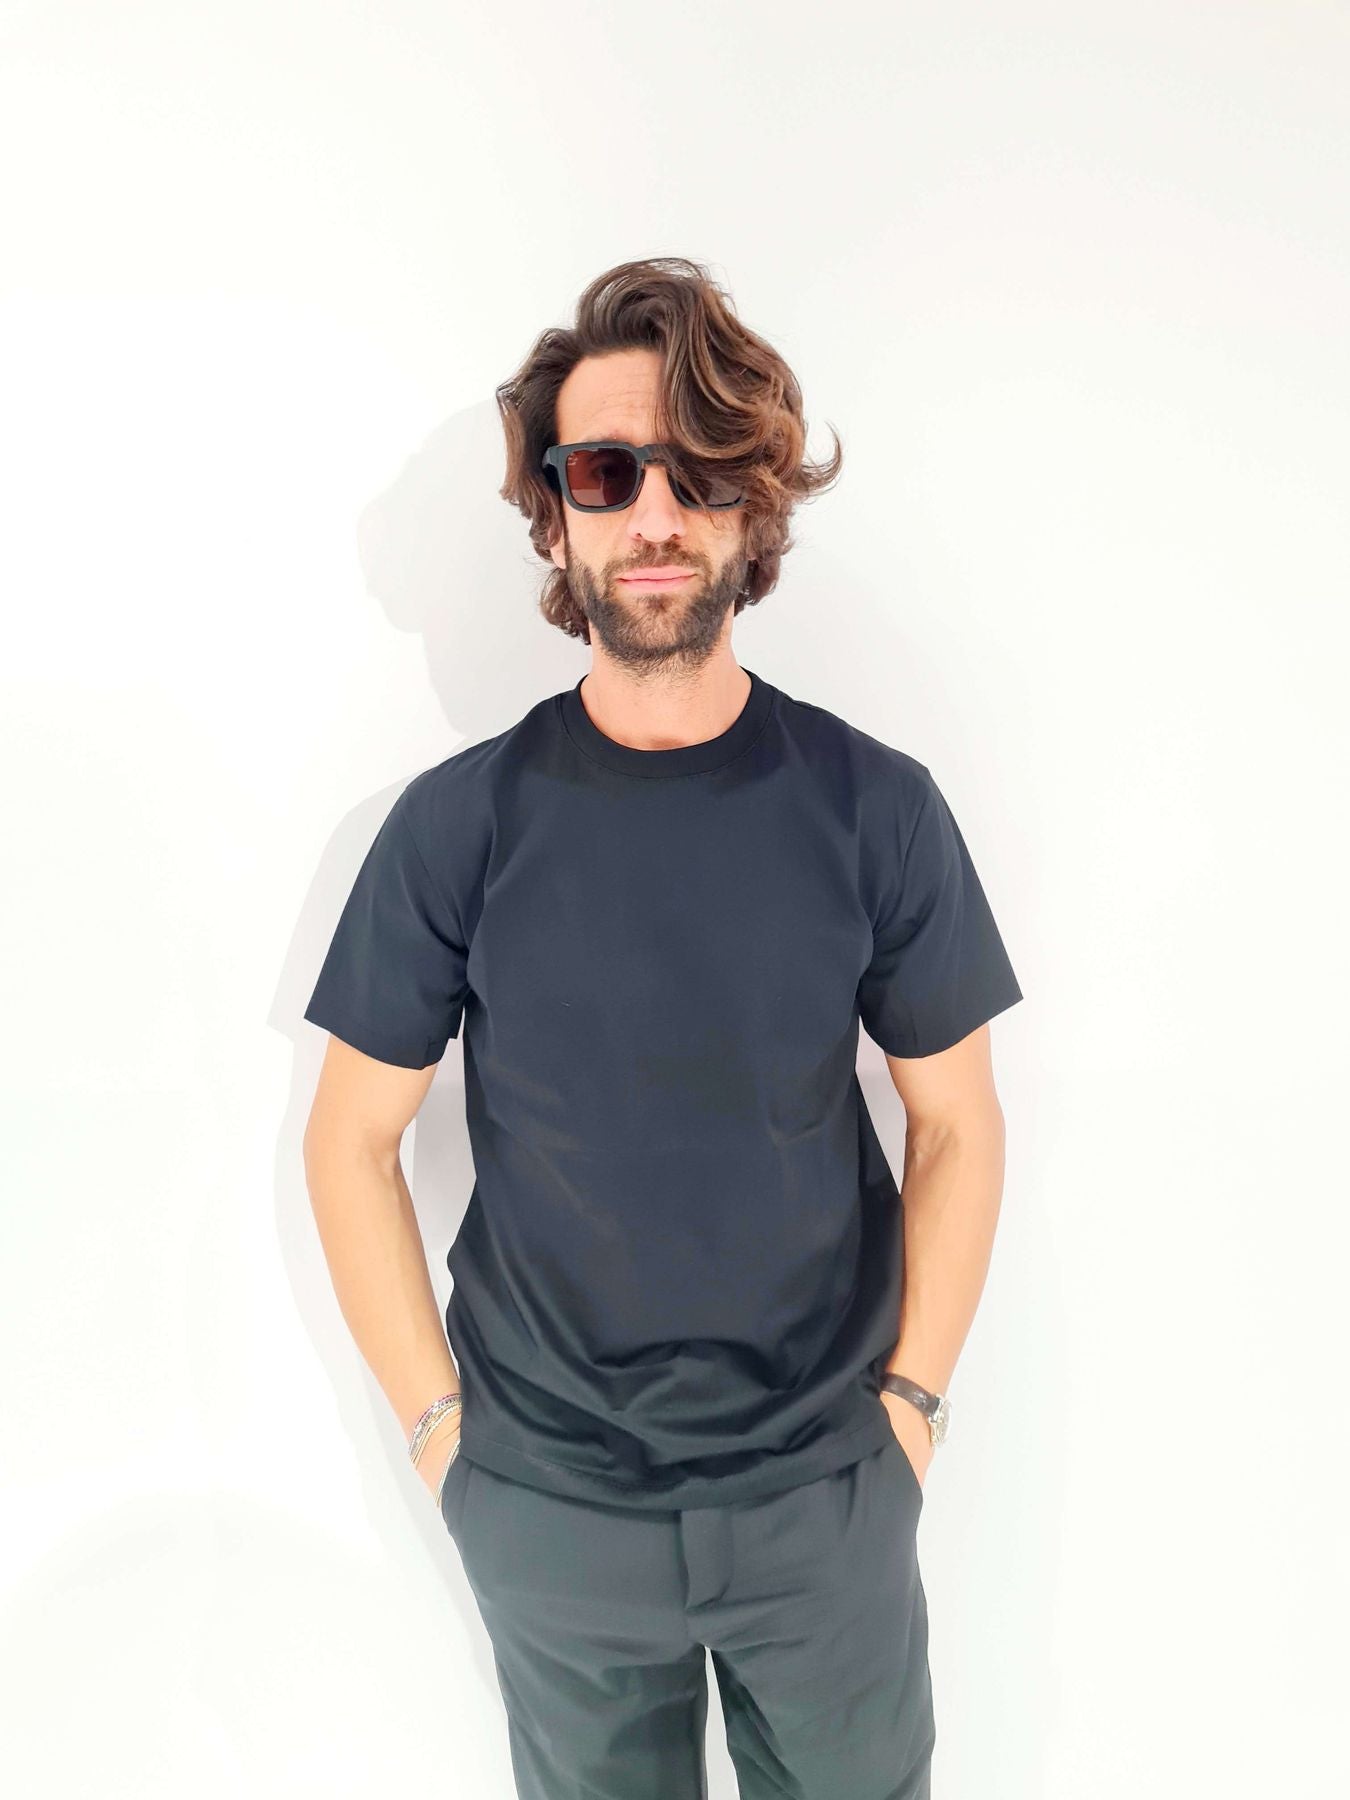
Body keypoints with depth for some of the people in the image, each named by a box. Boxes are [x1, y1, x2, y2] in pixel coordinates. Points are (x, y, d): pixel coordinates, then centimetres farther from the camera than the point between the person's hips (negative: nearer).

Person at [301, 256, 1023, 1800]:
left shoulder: (875, 806, -9)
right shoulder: (457, 823, -10)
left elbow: (957, 1123, -2)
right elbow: (352, 1140, -4)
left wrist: (912, 1398, -3)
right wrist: (438, 1420, -4)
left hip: (828, 1493, 1)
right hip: (545, 1502, 0)